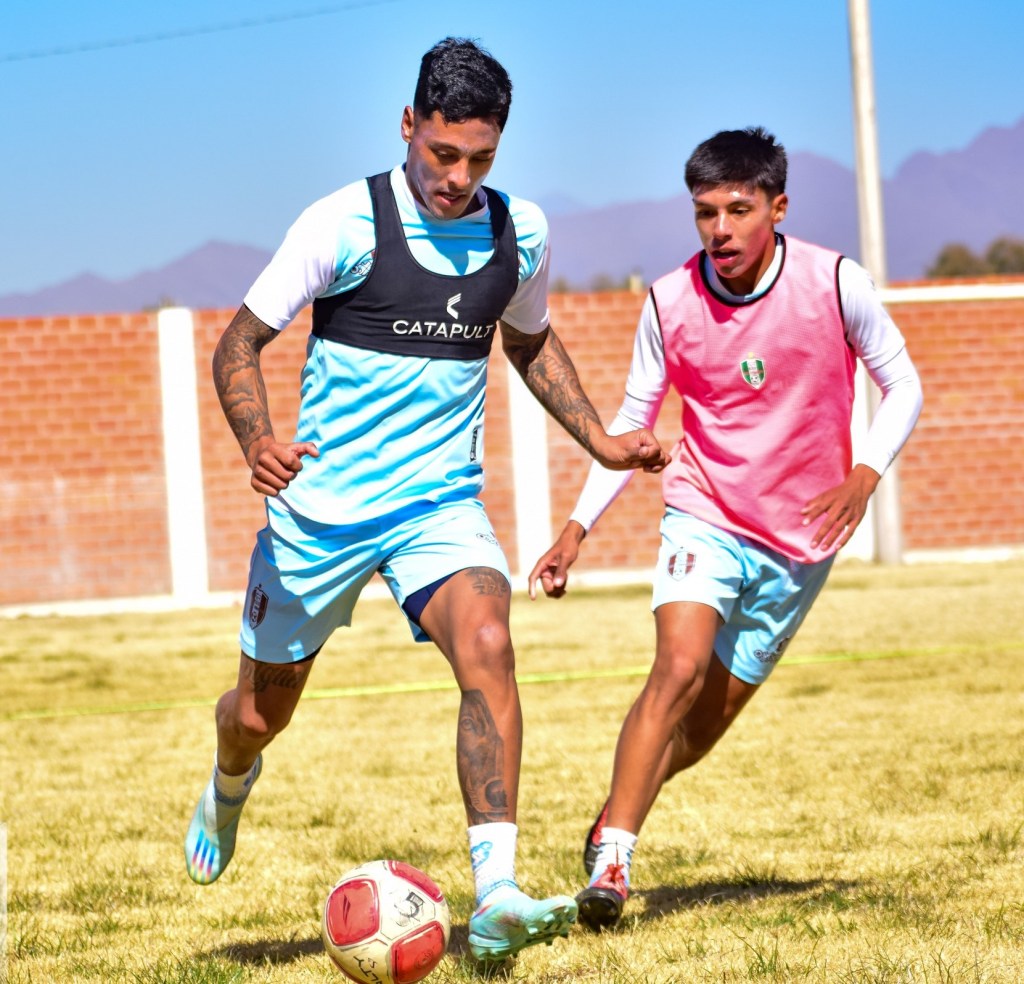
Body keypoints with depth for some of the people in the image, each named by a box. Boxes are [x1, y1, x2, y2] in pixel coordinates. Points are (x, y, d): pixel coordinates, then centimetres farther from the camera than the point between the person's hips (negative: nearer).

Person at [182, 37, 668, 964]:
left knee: (488, 646, -27)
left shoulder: (520, 232, 1)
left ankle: (497, 898, -33)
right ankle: (231, 782, 51)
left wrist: (600, 441, 13)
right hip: (319, 506, -2)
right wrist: (258, 441, -26)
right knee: (263, 710, 11)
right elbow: (241, 339, -7)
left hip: (442, 504, 2)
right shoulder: (345, 224, -12)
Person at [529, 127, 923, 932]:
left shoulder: (836, 285, -13)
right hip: (705, 516, -1)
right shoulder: (670, 303, -8)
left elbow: (903, 388, -3)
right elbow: (632, 422, 4)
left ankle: (616, 819, 30)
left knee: (706, 724, 4)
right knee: (680, 668, -25)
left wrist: (864, 476, -20)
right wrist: (578, 528, -4)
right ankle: (611, 860, -22)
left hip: (799, 537, 1)